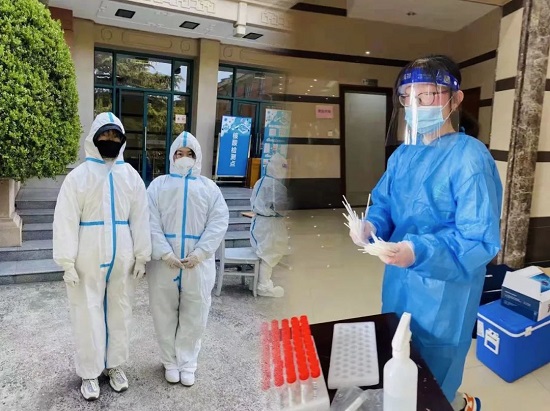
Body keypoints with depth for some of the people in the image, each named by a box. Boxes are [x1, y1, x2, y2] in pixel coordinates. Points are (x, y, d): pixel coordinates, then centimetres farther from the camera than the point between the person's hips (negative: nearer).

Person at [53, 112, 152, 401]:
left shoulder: (131, 176, 3)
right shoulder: (78, 176, -6)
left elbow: (140, 219, 4)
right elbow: (66, 221, -7)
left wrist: (141, 256, 3)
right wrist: (68, 262, -11)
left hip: (122, 259, 3)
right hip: (88, 260, -3)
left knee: (120, 312, 14)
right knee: (88, 314, 7)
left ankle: (115, 365, 32)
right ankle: (89, 373, 25)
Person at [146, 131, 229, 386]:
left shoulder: (209, 187, 6)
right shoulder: (158, 185, 5)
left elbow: (219, 222, -3)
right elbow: (151, 223, -4)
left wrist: (199, 253, -14)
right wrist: (165, 253, -16)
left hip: (198, 263, 0)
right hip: (164, 262, 0)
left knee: (194, 315, 8)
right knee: (164, 313, 11)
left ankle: (187, 363, 26)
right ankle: (170, 361, 30)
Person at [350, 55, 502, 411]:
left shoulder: (471, 159, -21)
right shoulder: (403, 155, 3)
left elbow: (480, 240, -25)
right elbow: (384, 203, 10)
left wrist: (419, 252, -38)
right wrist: (371, 226, -12)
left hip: (443, 291, -7)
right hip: (399, 278, 8)